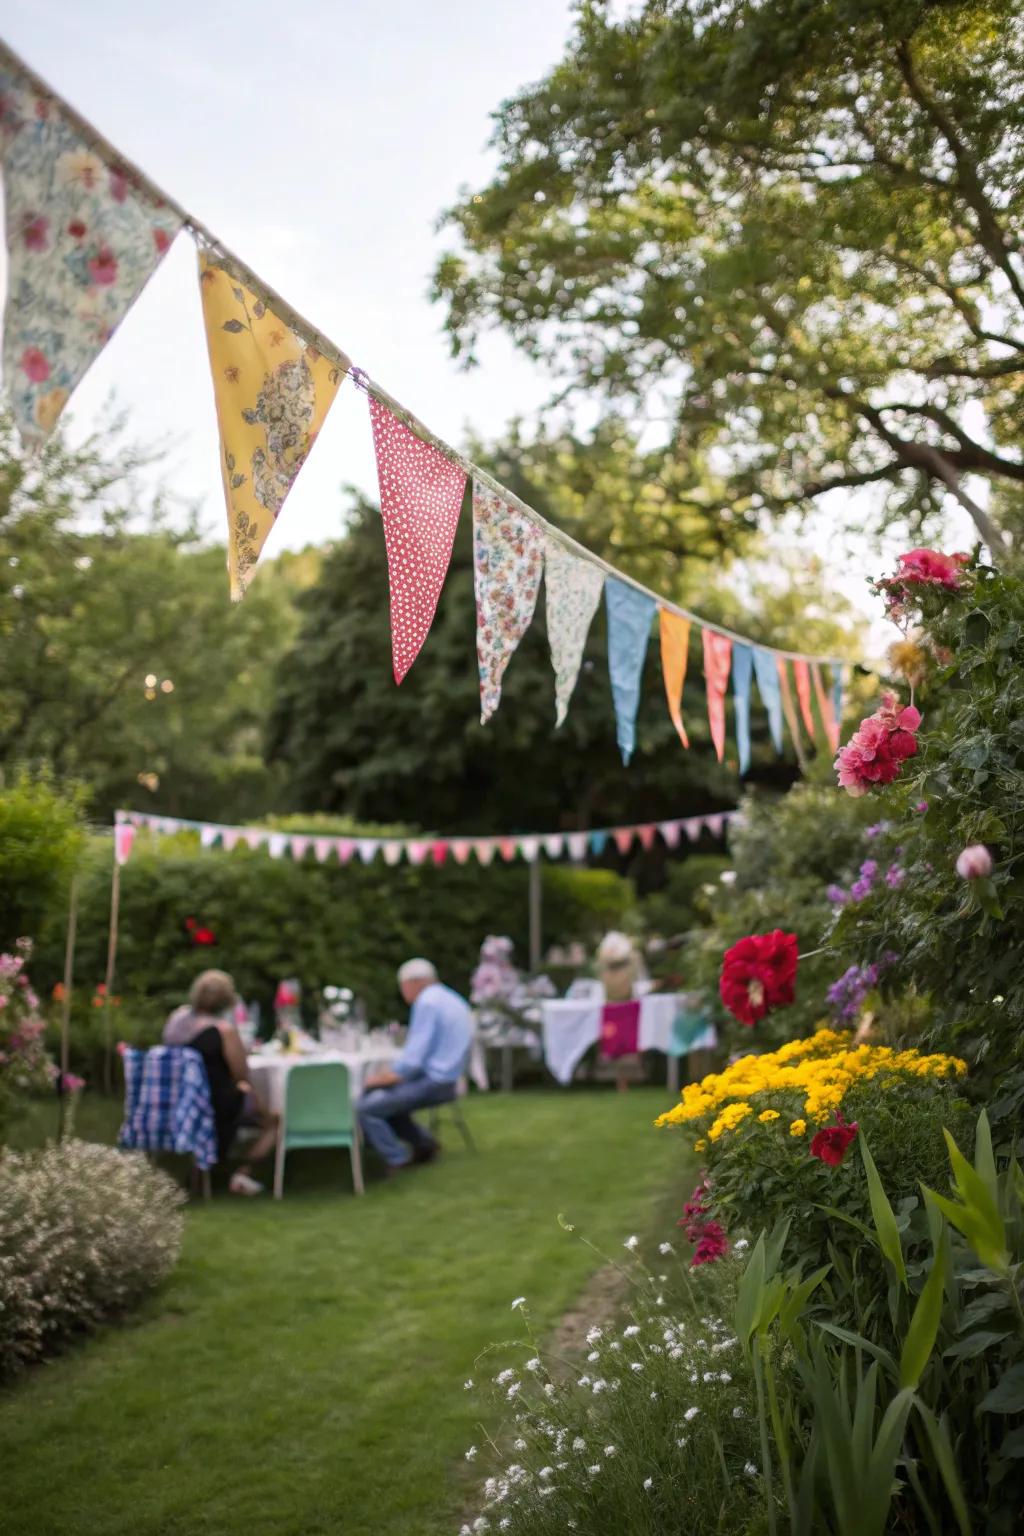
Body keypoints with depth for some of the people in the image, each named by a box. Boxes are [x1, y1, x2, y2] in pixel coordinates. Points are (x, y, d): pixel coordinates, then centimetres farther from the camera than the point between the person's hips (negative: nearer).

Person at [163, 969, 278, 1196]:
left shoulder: (177, 1017, -2)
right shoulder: (224, 1030, -23)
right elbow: (242, 1076, -15)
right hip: (218, 1106, -7)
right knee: (273, 1120, 11)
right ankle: (244, 1172, 2)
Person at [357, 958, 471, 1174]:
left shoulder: (427, 1002, -14)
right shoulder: (452, 1000, 16)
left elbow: (414, 1058, -20)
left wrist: (386, 1077, -7)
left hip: (431, 1082, -10)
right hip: (444, 1080, 10)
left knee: (366, 1109, -13)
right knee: (380, 1098, 20)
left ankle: (398, 1162, -10)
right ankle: (423, 1143, 18)